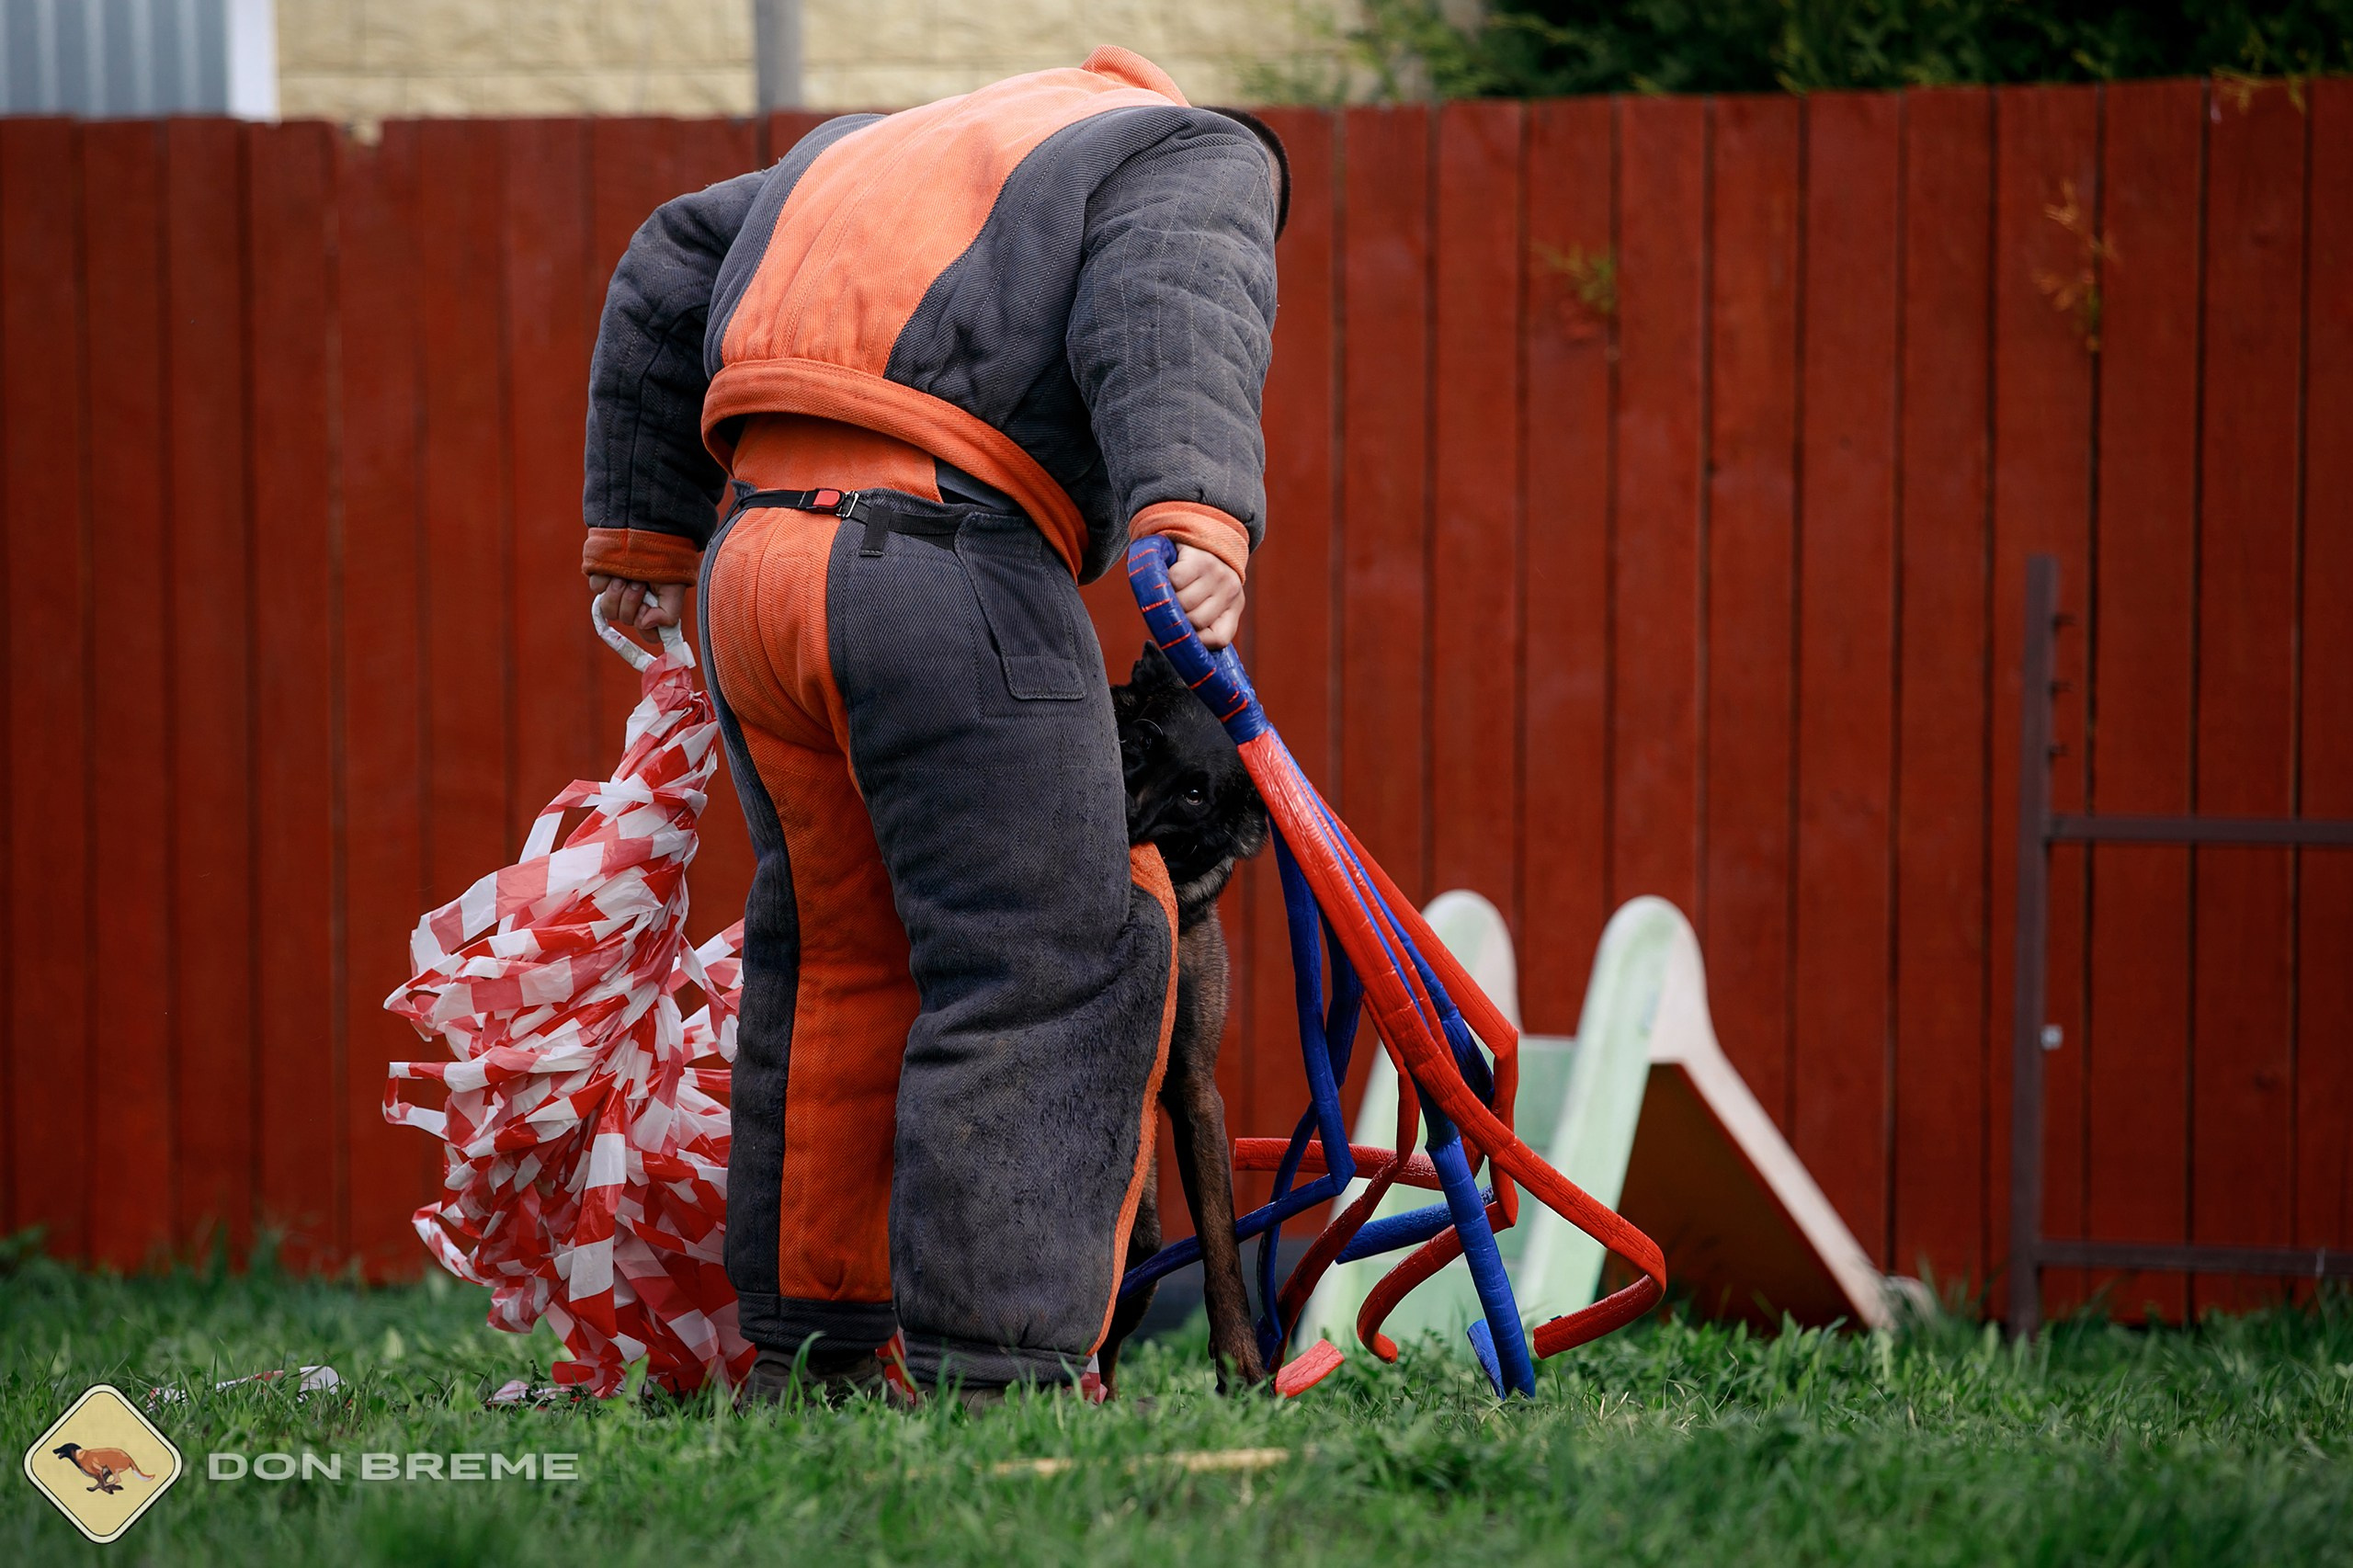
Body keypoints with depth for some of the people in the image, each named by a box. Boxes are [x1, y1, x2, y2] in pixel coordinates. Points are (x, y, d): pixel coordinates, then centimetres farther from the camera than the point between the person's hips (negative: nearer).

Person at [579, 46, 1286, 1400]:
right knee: (1043, 965, -4)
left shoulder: (866, 150, 35)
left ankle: (807, 1349, 22)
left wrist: (642, 527, 36)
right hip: (947, 563, -7)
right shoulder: (1202, 162, 13)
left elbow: (671, 274, 34)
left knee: (840, 957, 19)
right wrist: (1193, 516, -25)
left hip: (753, 560, 7)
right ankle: (996, 1365, -11)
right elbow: (1166, 317, -9)